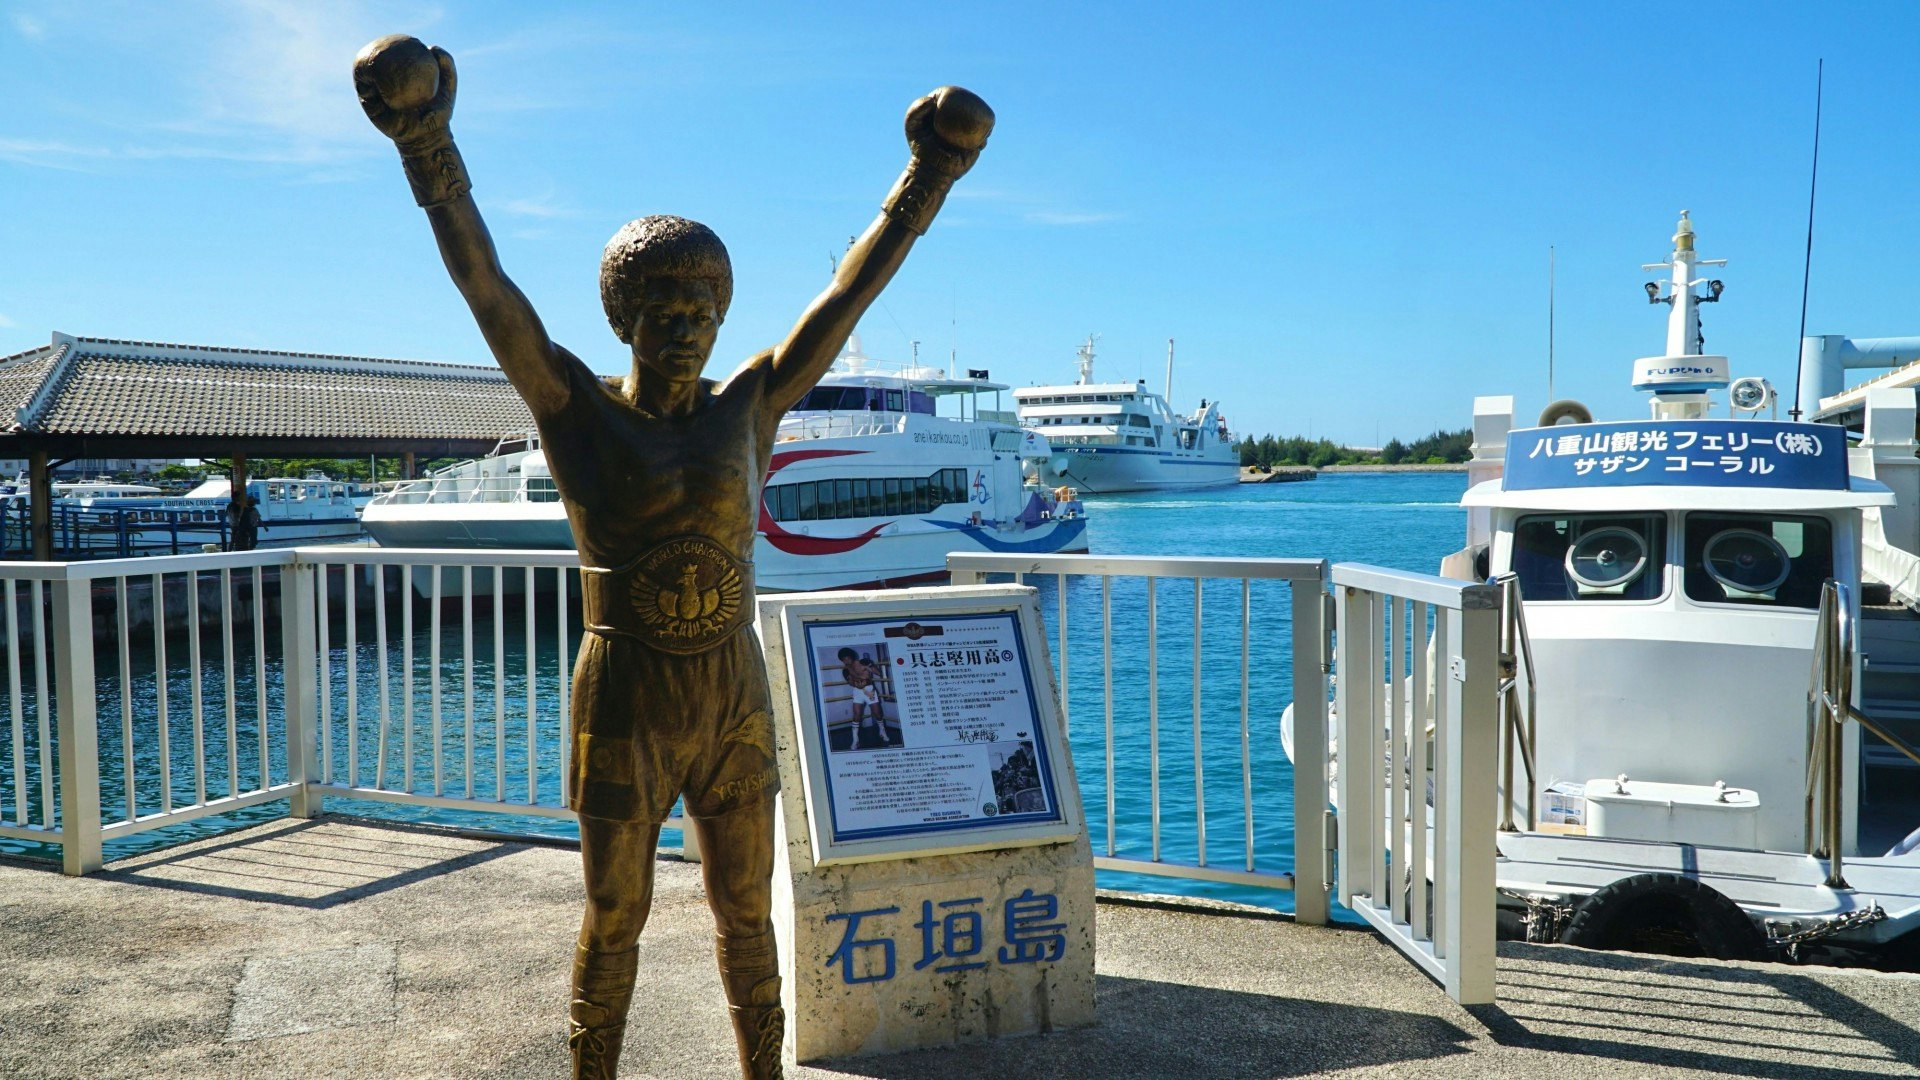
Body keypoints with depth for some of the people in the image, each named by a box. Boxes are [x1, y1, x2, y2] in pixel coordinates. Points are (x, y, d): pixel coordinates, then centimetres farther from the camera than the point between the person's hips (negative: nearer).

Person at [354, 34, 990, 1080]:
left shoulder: (748, 406, 1)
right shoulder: (576, 409, -6)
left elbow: (849, 292, 1)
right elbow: (487, 288, -14)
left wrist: (928, 176, 0)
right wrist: (429, 148, -23)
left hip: (735, 699, 3)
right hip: (626, 703, -2)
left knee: (746, 913, 15)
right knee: (615, 917, 13)